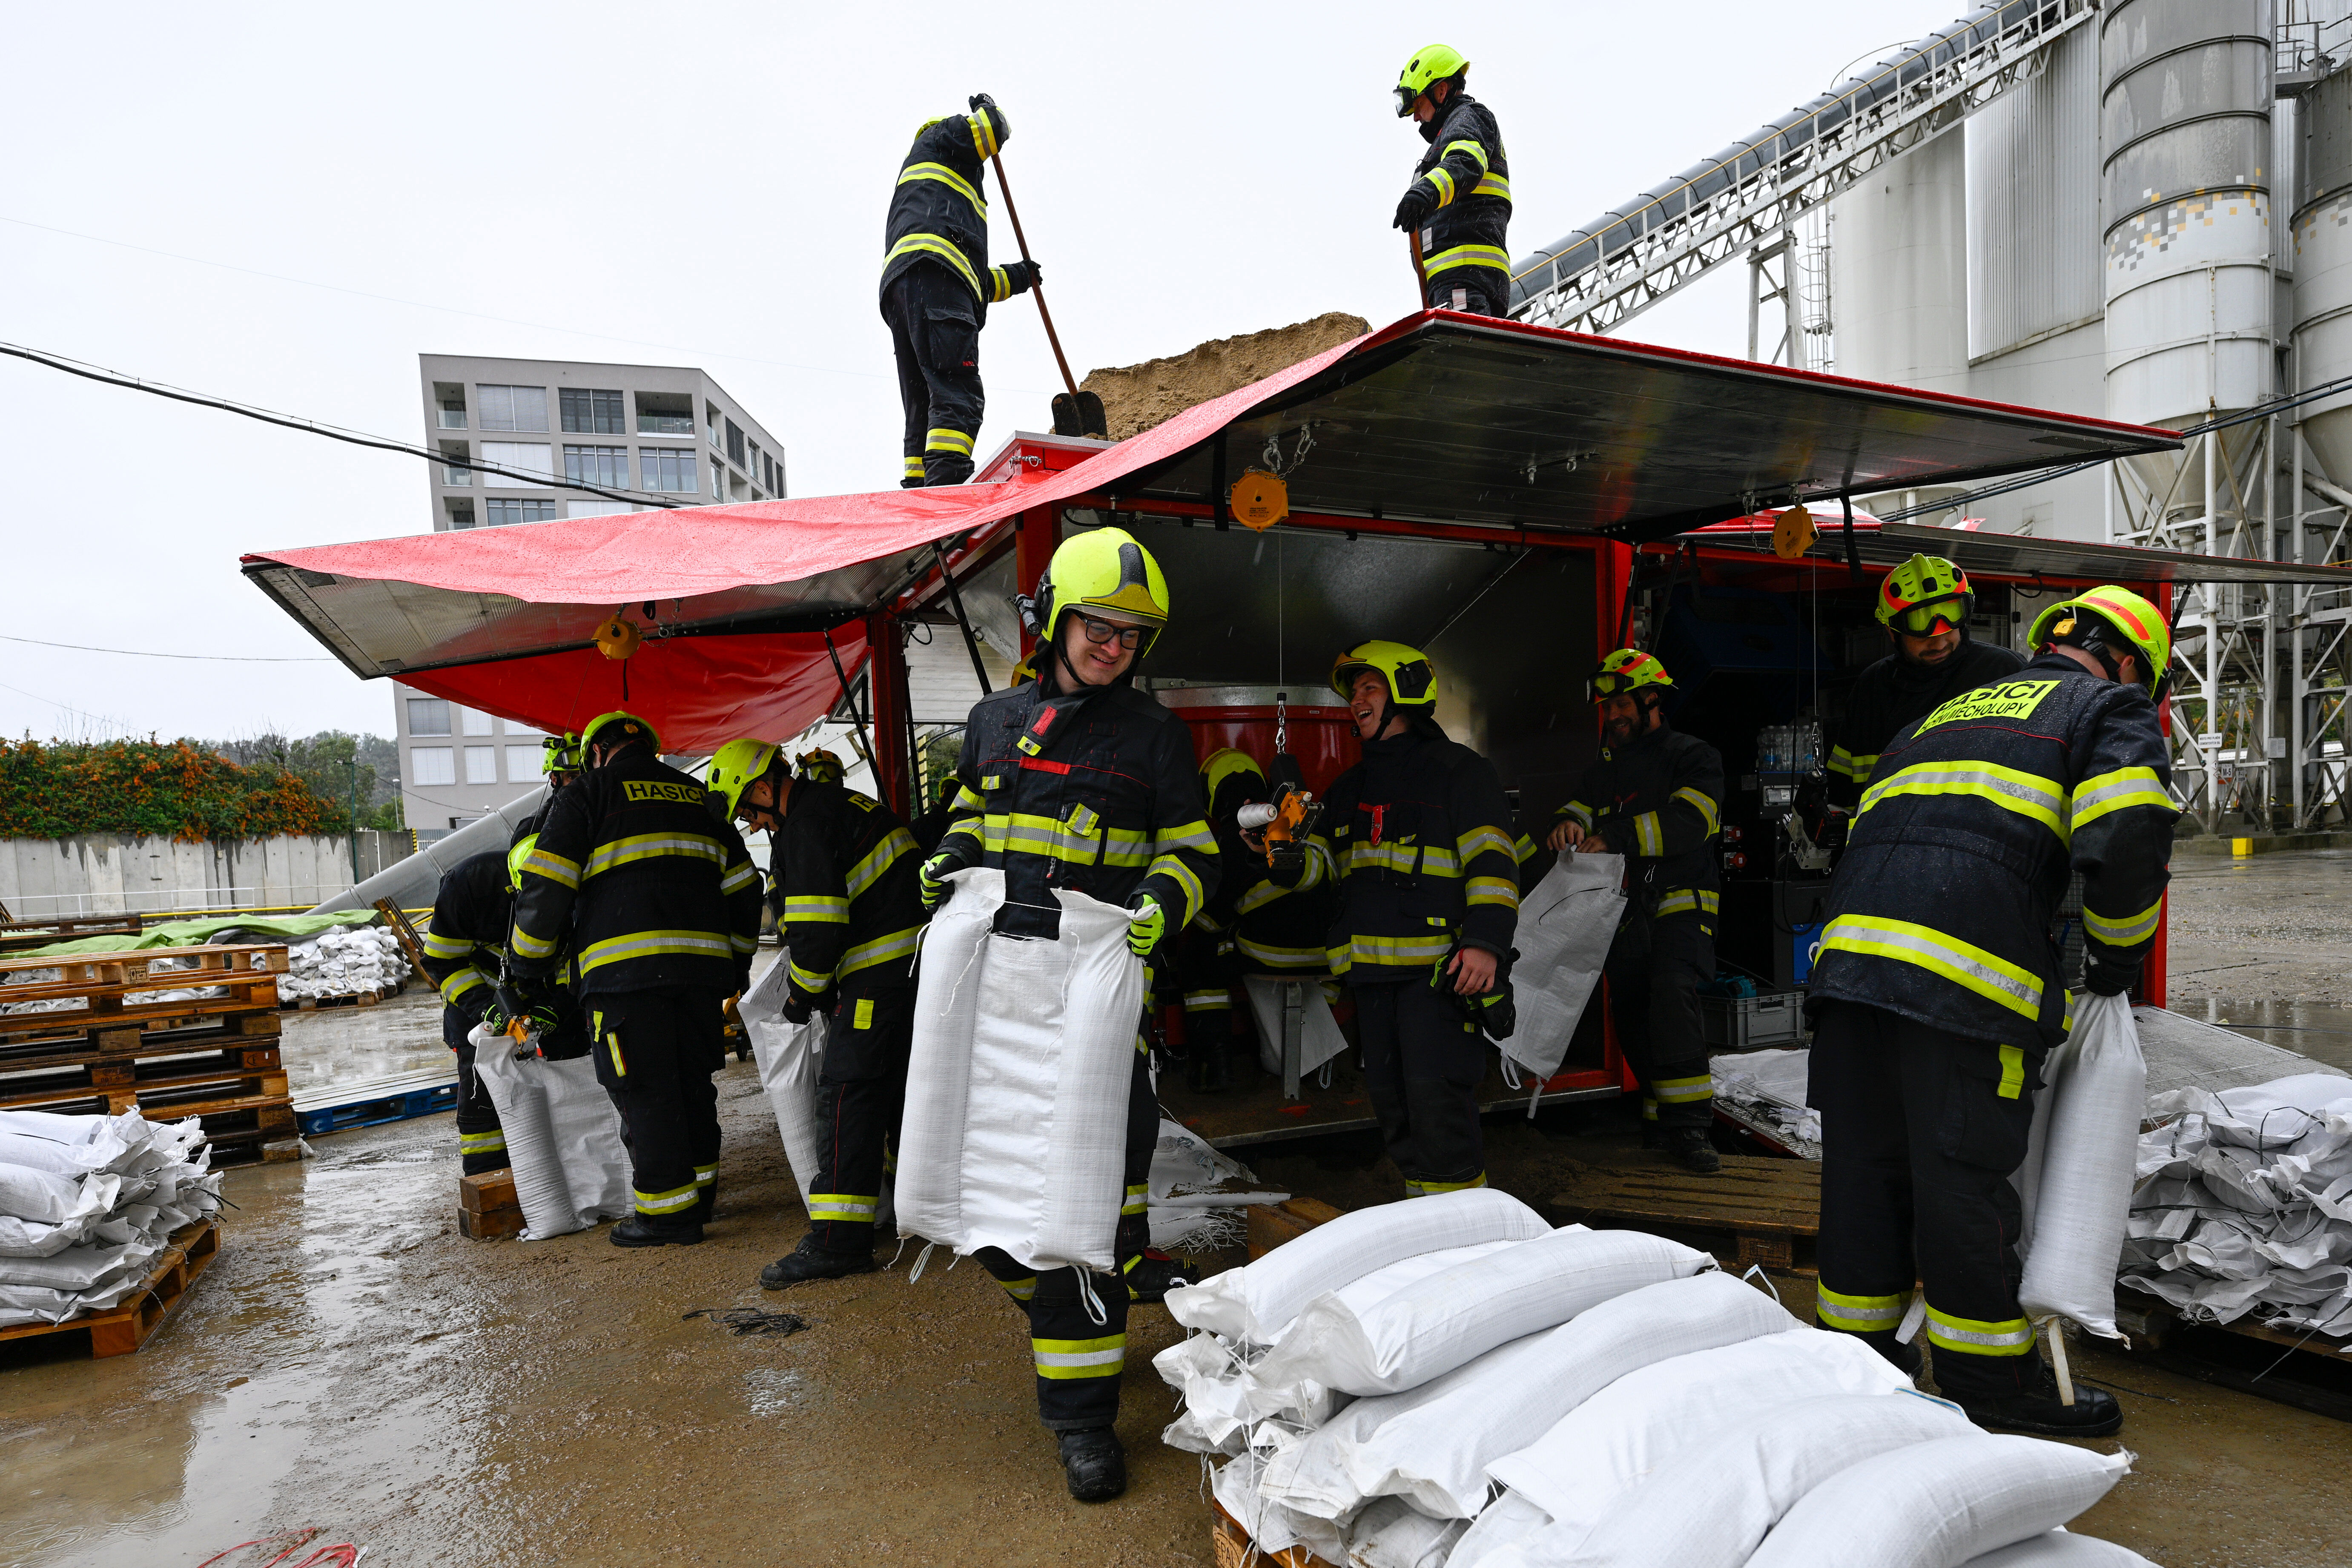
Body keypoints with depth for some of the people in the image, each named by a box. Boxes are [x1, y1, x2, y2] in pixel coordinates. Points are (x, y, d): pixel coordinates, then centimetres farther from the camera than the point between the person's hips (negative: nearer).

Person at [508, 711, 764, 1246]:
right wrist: (737, 965, 31)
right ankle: (700, 1191, 25)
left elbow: (543, 890, -1)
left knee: (645, 1091, 2)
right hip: (702, 964, 6)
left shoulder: (584, 798, 5)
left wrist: (527, 971, 11)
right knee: (693, 1082, 16)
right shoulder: (698, 797, 21)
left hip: (626, 968, -5)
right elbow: (743, 888, 22)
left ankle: (669, 1212, 7)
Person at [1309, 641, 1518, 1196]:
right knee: (1391, 1097, 11)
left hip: (1438, 965, -7)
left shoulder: (1459, 770, 1)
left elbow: (1492, 861, -7)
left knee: (1436, 1095, -12)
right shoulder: (1349, 788, 22)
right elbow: (1325, 861, 21)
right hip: (1372, 965, 7)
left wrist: (1485, 940, -20)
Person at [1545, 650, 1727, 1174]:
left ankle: (1689, 1125, -21)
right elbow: (1580, 806, 12)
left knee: (1672, 994, -24)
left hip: (1679, 902, -6)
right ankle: (1660, 1117, 22)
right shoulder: (1608, 767, 20)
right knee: (1630, 1015, 7)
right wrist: (1569, 824, -14)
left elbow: (1689, 820, -15)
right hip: (1625, 909, 6)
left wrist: (1616, 837, -23)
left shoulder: (1693, 757, 1)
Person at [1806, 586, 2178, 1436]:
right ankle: (1989, 1376, 16)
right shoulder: (2113, 709, 14)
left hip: (1851, 950, 6)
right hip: (1968, 971, -6)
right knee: (1962, 1174, 2)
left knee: (1863, 1164, 12)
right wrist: (2118, 959, 11)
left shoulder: (1946, 712, 33)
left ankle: (1862, 1356, 24)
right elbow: (2127, 842, -4)